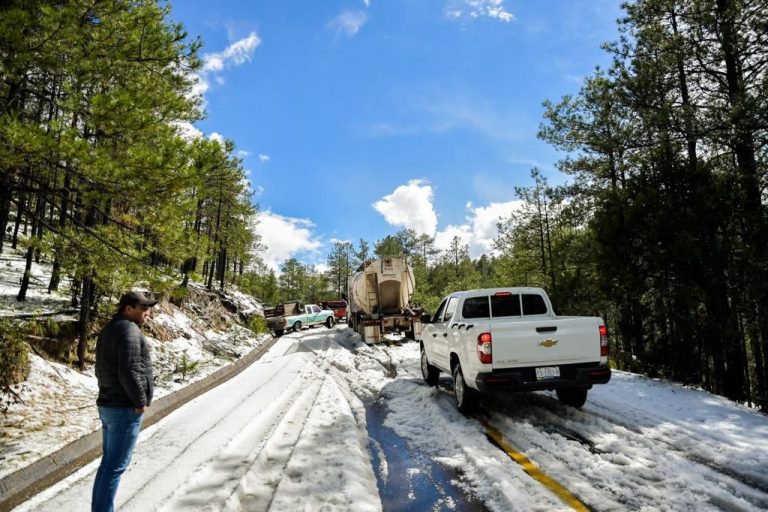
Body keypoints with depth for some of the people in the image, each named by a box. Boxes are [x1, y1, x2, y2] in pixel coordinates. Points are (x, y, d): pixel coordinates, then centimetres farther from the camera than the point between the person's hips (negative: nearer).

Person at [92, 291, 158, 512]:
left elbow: (101, 370, 18)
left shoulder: (108, 330, 13)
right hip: (125, 409, -10)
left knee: (108, 462, 18)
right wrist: (141, 402, -15)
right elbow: (129, 372, -25)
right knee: (115, 465, -2)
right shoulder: (129, 330, -19)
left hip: (108, 405, 10)